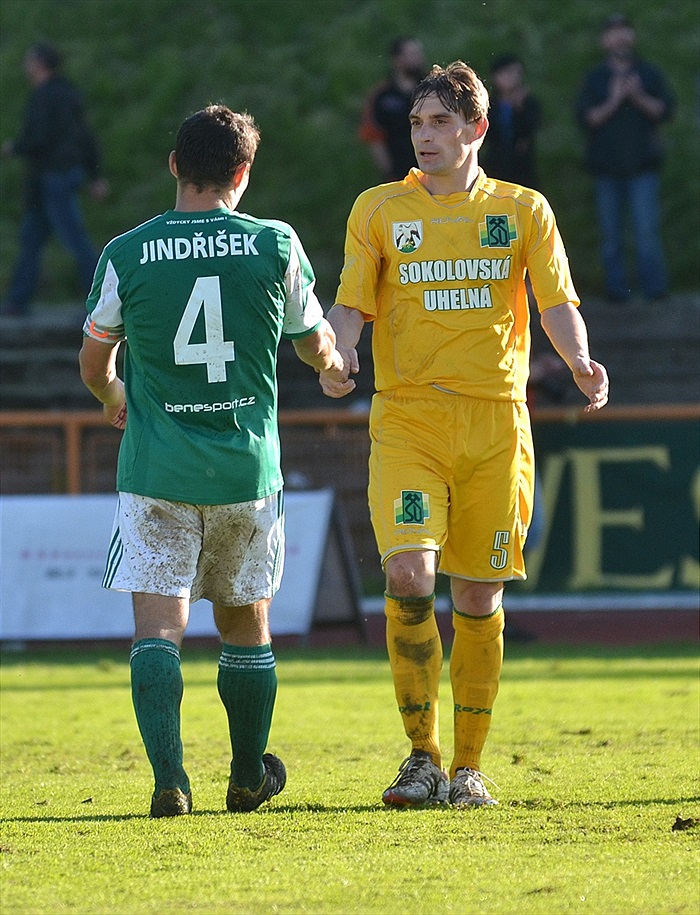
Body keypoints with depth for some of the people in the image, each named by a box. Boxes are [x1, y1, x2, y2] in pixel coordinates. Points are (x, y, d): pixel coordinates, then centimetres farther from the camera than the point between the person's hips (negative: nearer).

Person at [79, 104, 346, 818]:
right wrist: (335, 362, 38)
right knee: (245, 623, 16)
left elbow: (94, 366, 8)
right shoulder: (276, 246, -2)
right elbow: (316, 346, 12)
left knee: (157, 624, -4)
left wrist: (114, 399, 33)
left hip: (156, 468, -2)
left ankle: (168, 776, -19)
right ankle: (250, 776, 29)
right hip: (248, 466, 2)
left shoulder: (126, 254, -4)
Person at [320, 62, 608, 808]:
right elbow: (351, 303, 3)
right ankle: (420, 755, -4)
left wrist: (580, 362, -19)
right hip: (406, 420, -1)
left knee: (479, 598, 3)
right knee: (408, 575, -17)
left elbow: (557, 301, 2)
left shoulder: (522, 210, 9)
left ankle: (468, 766, 15)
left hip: (495, 423, 1)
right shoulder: (379, 209, 9)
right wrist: (337, 356, -19)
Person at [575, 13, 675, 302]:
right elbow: (586, 117, -1)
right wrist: (613, 101, -13)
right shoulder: (594, 78, 10)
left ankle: (654, 287, -11)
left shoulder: (649, 74, 11)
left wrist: (638, 97, -12)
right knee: (611, 232, 0)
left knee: (647, 229, -11)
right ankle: (616, 287, 4)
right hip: (607, 166, 1)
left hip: (642, 163, -1)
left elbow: (665, 110, 2)